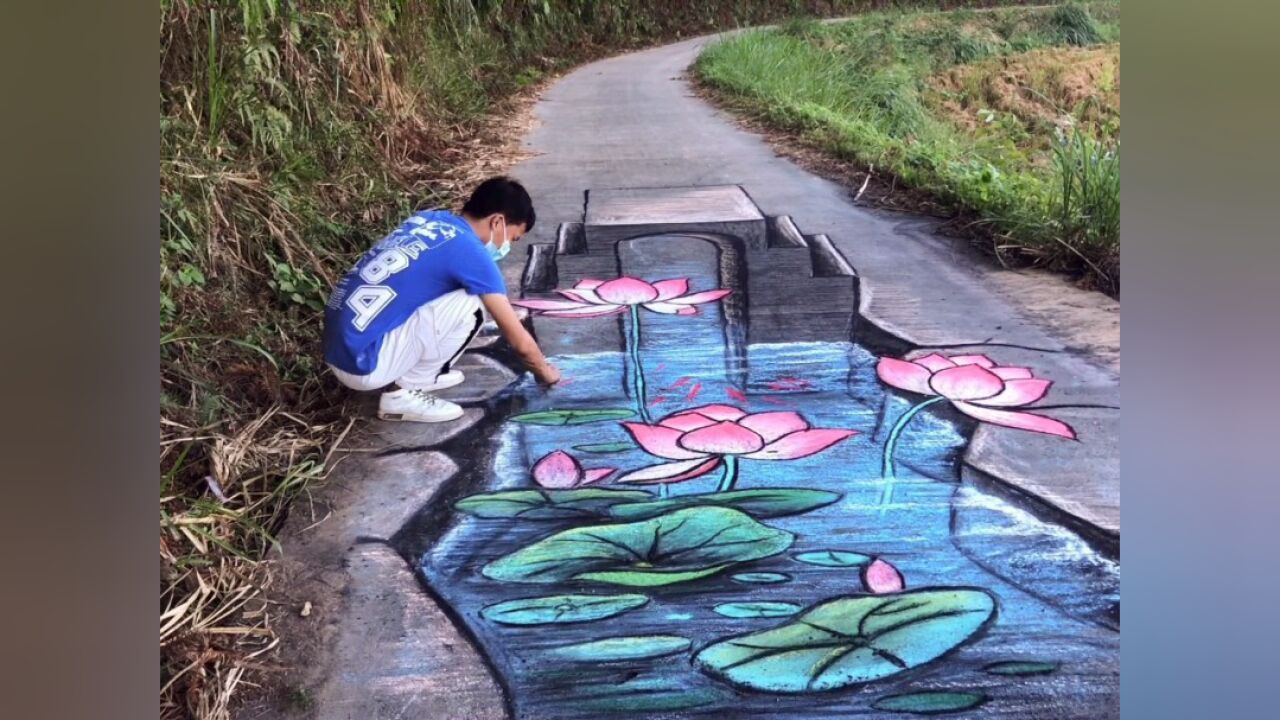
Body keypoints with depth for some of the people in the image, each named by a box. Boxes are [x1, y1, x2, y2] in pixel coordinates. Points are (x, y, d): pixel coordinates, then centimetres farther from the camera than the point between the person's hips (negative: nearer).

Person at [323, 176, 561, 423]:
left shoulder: (429, 218, 12)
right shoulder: (470, 252, -11)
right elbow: (520, 342, -5)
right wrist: (545, 372, 14)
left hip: (340, 350, 9)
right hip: (363, 361, -9)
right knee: (469, 308, -10)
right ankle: (402, 394, -1)